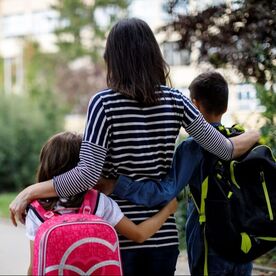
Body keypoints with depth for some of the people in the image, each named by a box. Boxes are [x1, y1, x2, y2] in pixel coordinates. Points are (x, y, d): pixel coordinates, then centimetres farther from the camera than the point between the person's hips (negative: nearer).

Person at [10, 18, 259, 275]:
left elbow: (87, 175, -19)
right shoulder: (175, 101, 1)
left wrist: (29, 192, -13)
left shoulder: (104, 103, -10)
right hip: (163, 235, 4)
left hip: (117, 237, -3)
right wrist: (256, 134, 23)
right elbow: (225, 149, 4)